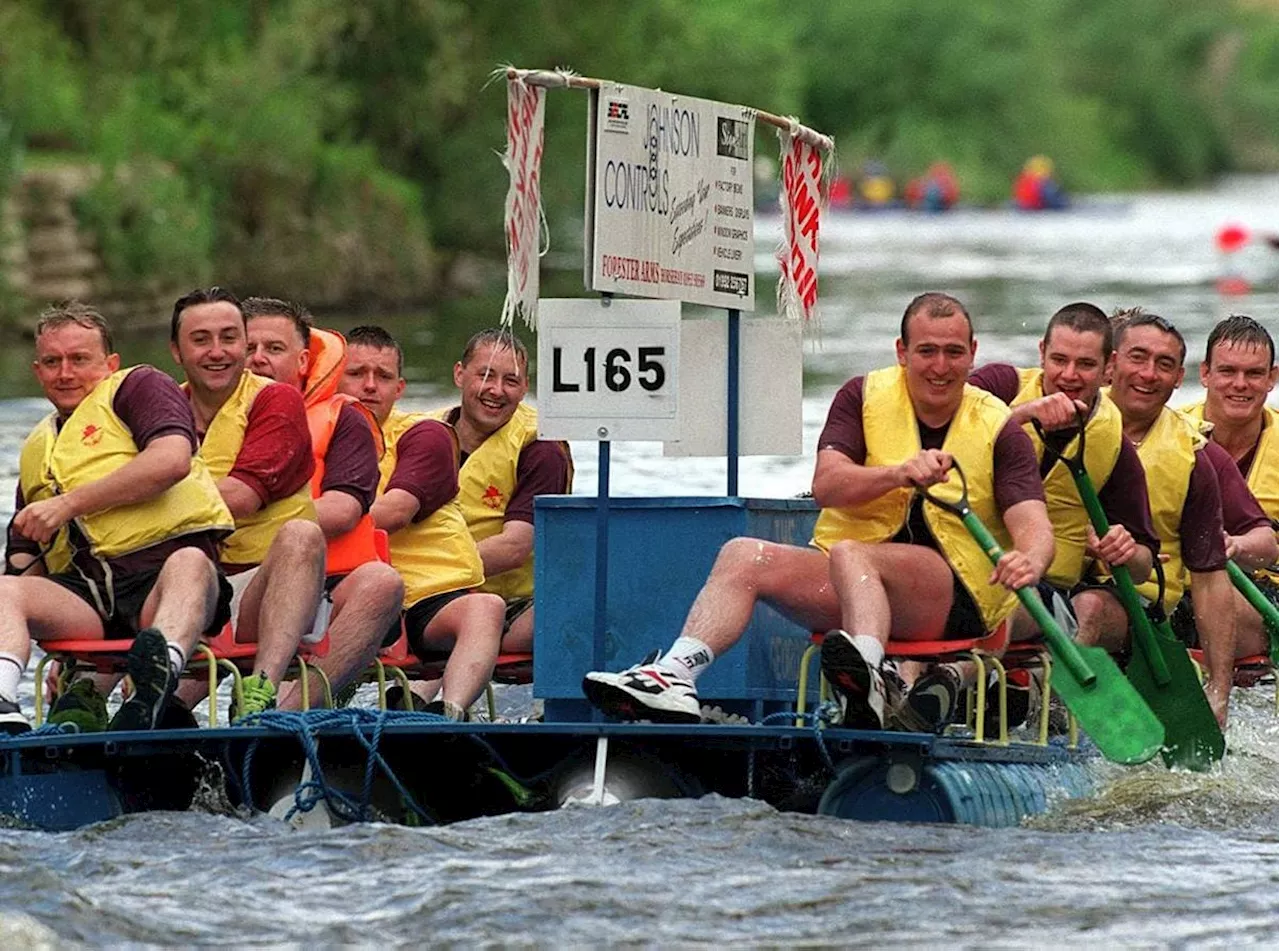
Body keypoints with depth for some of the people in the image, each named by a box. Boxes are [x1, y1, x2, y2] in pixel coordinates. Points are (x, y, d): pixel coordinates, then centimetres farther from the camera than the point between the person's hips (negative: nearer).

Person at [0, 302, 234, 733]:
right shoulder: (35, 450, 34)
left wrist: (69, 504, -6)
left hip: (159, 571, -5)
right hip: (83, 595, 5)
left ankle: (160, 673, -71)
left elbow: (171, 460, -8)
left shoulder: (138, 387, 13)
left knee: (189, 564, -39)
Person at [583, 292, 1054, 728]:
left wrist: (1028, 561, -35)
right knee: (743, 556, -19)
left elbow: (1032, 522, -9)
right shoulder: (865, 396, 9)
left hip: (955, 602, -4)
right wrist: (900, 473, -25)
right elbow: (826, 486, -5)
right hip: (847, 584, 4)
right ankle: (673, 676, -39)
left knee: (850, 555, -35)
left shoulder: (997, 428, 4)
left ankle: (866, 682, -65)